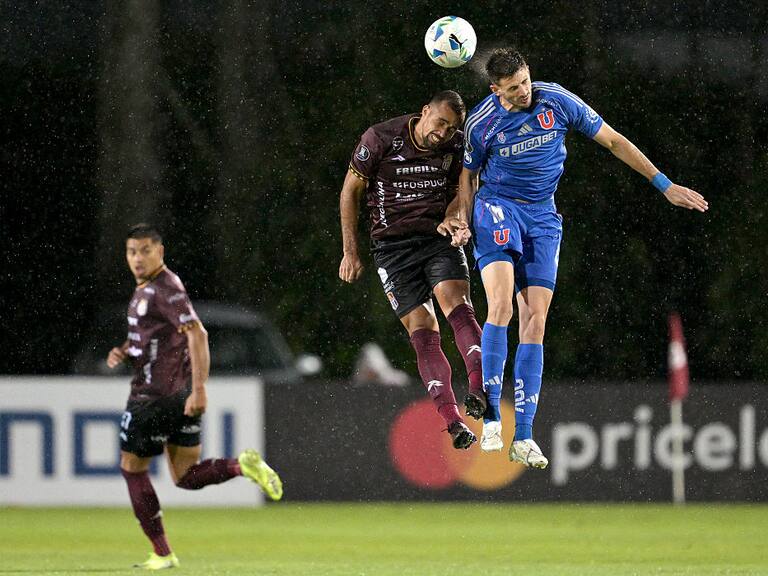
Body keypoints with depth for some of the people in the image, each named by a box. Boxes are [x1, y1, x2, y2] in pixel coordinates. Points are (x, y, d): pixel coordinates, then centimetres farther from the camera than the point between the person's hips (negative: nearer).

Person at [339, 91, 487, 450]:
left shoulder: (455, 146, 1)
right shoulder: (380, 139, -8)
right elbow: (350, 191, 0)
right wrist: (350, 252, -1)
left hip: (438, 238, 2)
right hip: (392, 244, -2)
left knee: (456, 303, -26)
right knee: (423, 332, -11)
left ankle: (479, 389, -40)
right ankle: (453, 423, -15)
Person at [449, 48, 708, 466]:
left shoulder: (557, 101, -6)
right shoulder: (481, 123, -7)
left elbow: (613, 141, 1)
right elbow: (469, 174, 10)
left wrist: (665, 186, 0)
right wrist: (463, 219, -8)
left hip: (542, 218, 2)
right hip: (497, 208, -2)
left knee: (534, 321, -5)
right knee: (501, 307, -23)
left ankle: (523, 437, -5)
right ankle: (491, 420, -20)